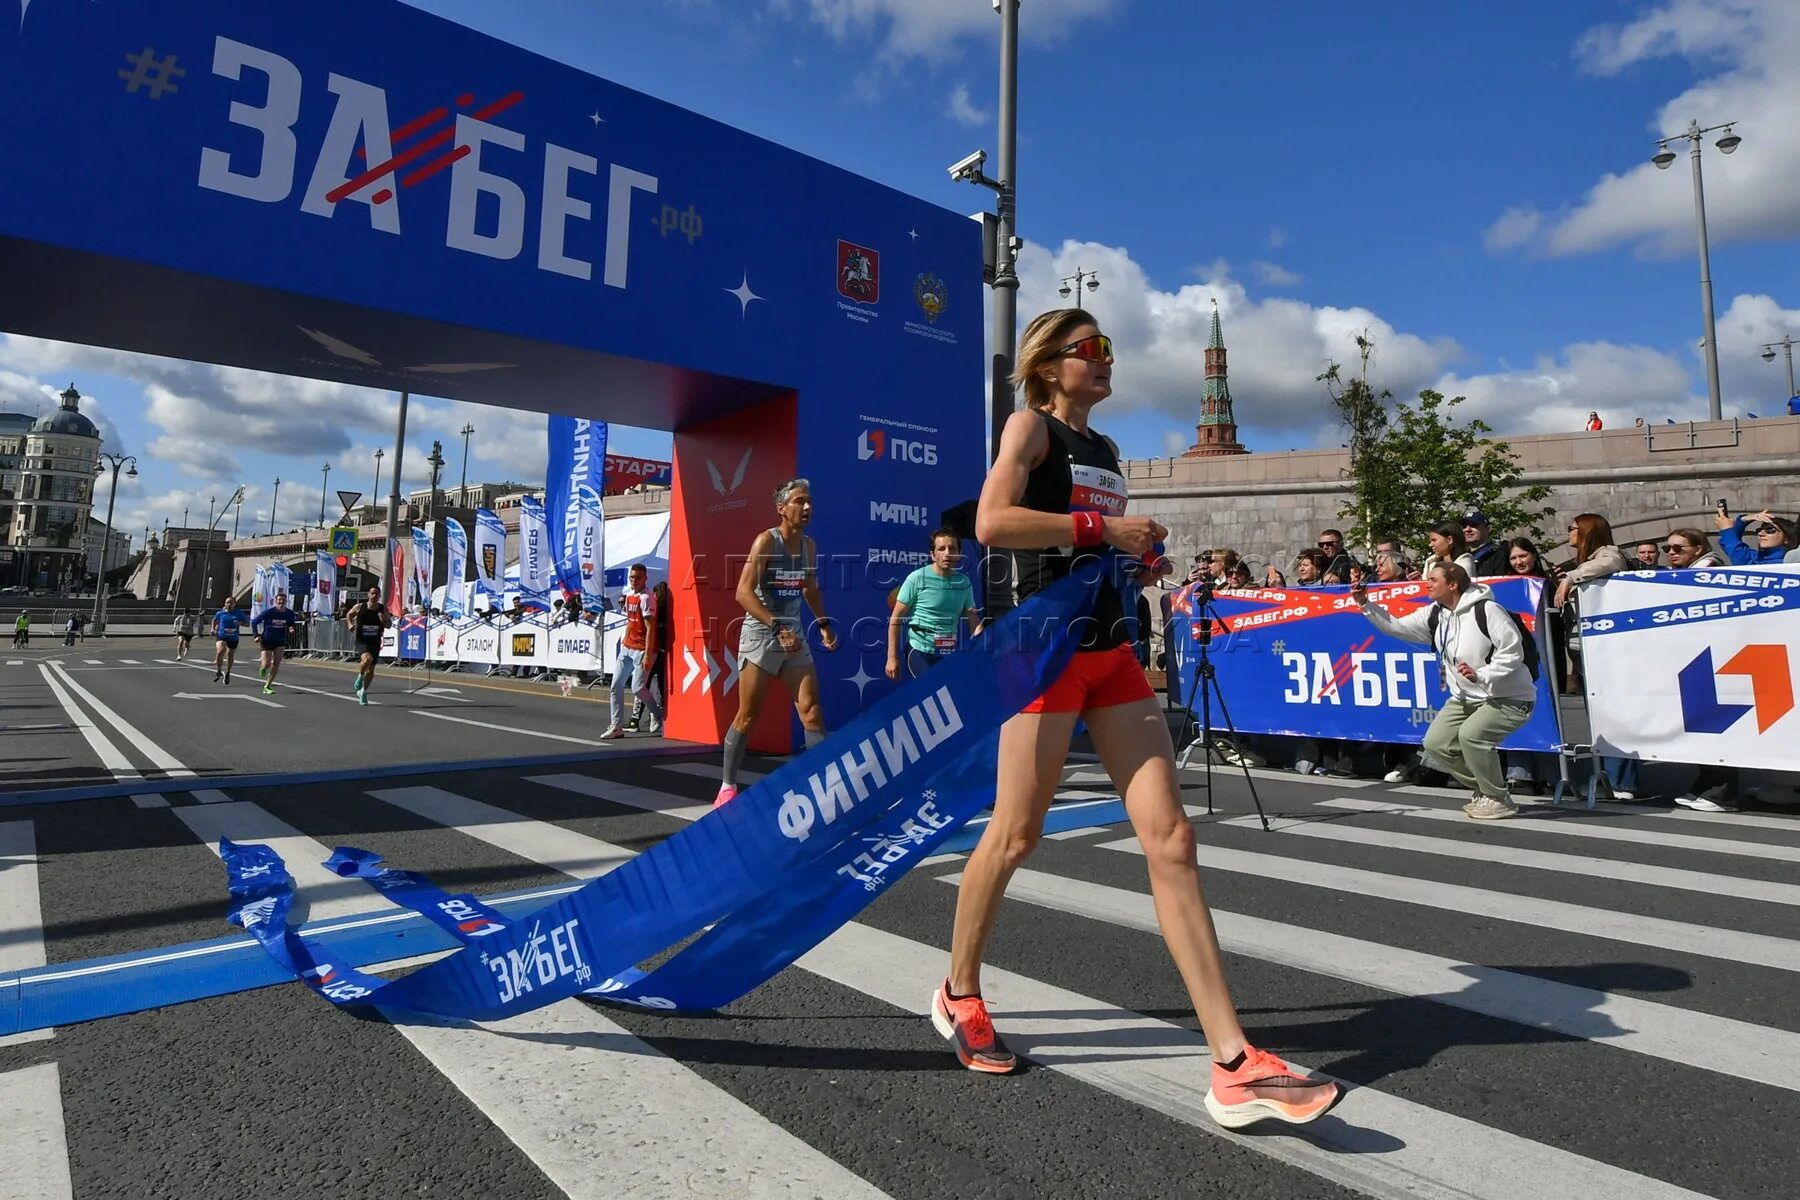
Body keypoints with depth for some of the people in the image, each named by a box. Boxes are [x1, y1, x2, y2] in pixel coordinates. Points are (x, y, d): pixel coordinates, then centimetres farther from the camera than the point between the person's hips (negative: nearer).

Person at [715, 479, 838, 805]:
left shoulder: (809, 545, 7)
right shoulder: (766, 541, -13)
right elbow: (743, 592, -21)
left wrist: (824, 623, 12)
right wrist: (777, 627, -28)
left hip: (795, 635, 6)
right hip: (760, 634, -5)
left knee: (812, 710, -3)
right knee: (748, 715, 2)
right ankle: (728, 786, 18)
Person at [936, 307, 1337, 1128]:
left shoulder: (1106, 450, 20)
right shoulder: (1032, 426, -2)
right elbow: (992, 522, -20)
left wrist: (1140, 553, 9)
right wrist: (1103, 527, -17)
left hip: (1112, 654, 7)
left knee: (1171, 839, -1)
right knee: (1015, 835, 3)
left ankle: (1234, 1067, 2)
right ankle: (959, 995, 28)